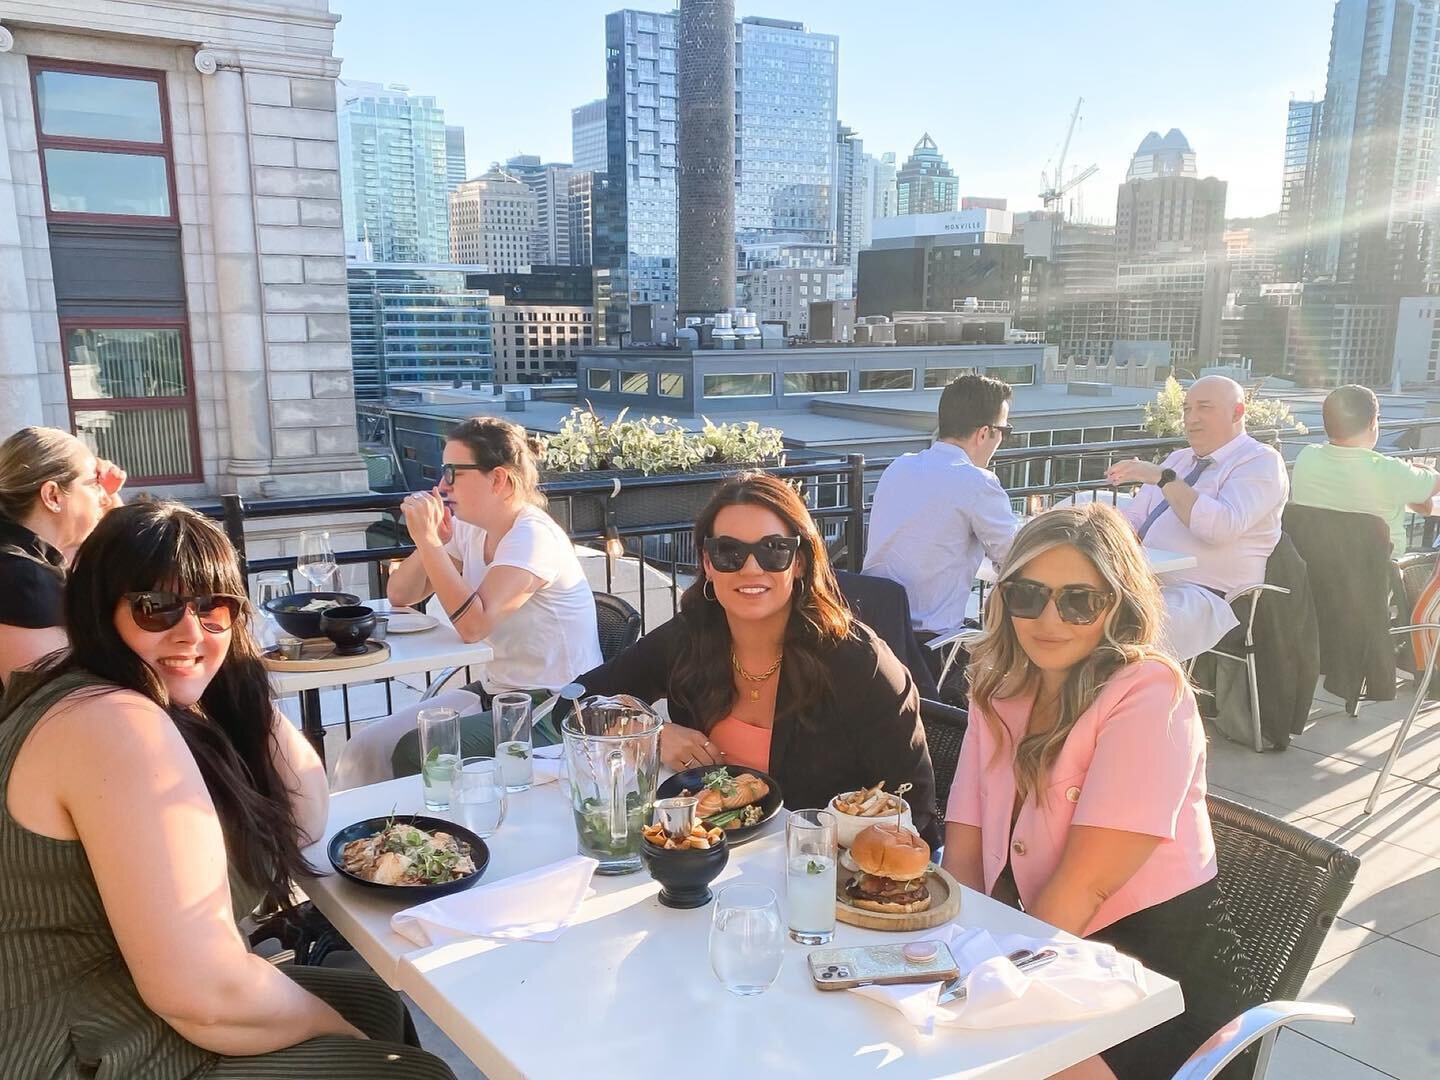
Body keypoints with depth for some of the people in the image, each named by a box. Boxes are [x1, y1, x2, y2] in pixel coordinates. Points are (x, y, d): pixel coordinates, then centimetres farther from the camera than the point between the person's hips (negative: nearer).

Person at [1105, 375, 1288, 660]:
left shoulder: (1261, 461, -2)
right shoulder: (1178, 459, 22)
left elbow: (1222, 526, -20)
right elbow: (1132, 518, 20)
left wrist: (1164, 477, -22)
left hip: (1203, 597, -8)